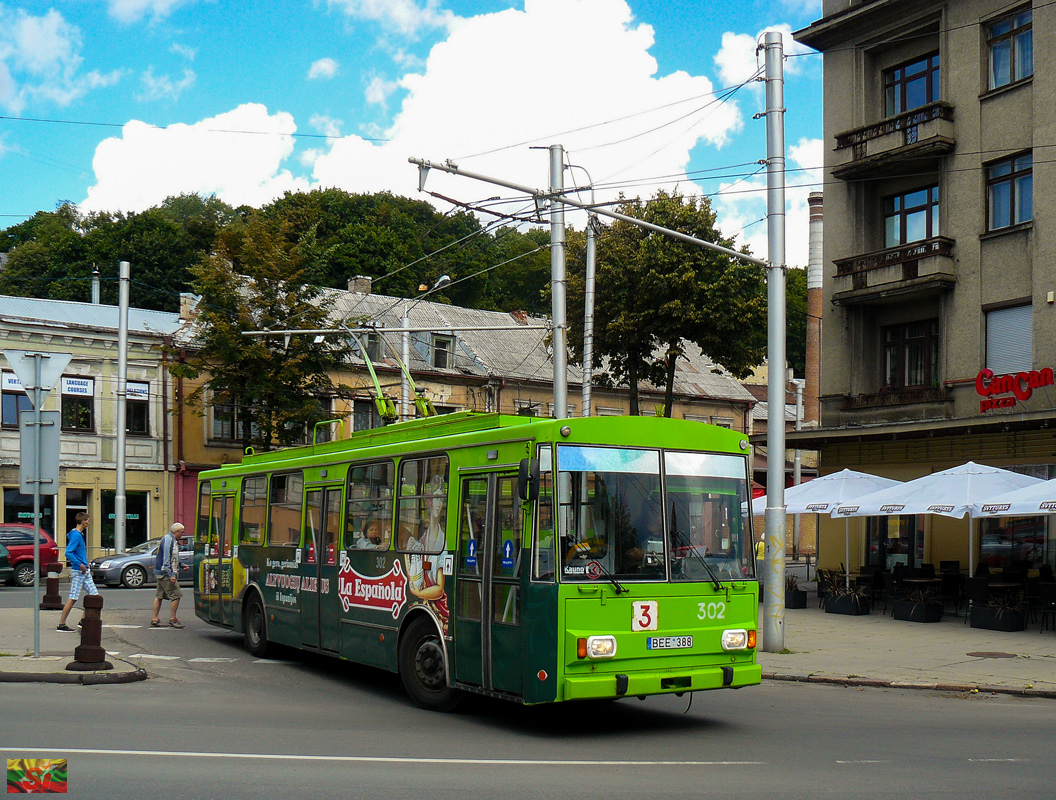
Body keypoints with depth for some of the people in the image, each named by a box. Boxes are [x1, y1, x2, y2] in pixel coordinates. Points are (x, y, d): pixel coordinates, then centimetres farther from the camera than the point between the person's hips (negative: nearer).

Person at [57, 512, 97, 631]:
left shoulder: (80, 534, 14)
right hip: (78, 572, -10)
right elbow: (68, 553, -23)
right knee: (73, 598, -6)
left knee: (94, 595, 7)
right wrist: (80, 565, -20)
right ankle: (61, 624, 0)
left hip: (85, 572, 10)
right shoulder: (75, 535, -15)